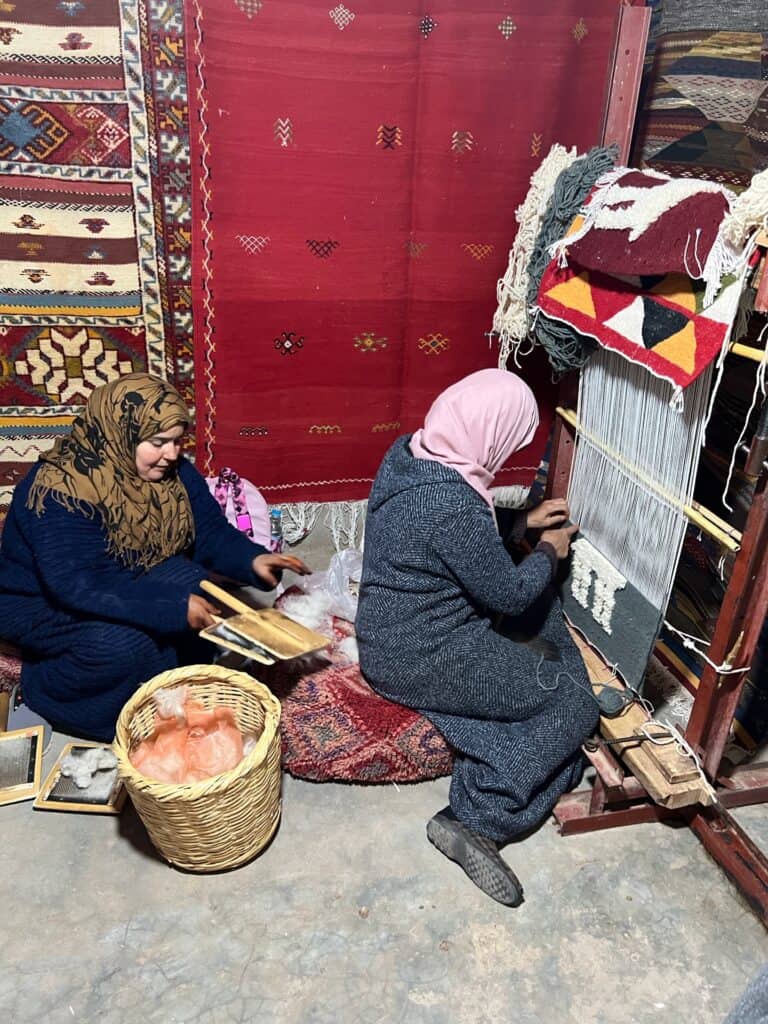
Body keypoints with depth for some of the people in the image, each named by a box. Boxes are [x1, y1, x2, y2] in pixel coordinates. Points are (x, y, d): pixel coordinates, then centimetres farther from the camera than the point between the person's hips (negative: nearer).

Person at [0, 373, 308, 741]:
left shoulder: (173, 472, -10)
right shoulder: (61, 490, -31)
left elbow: (210, 532, -6)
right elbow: (79, 587, -36)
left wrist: (251, 559, -27)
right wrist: (173, 606, -39)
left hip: (126, 579, 6)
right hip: (43, 602, -6)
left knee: (196, 587, -21)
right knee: (125, 642, -32)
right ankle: (48, 687, -2)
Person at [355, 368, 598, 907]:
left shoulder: (408, 451, -2)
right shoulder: (455, 505, -31)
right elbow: (508, 595, -16)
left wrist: (522, 522, 12)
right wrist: (550, 552, 1)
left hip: (389, 632, 10)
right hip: (422, 660, -9)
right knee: (571, 701, 2)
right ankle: (478, 823, 3)